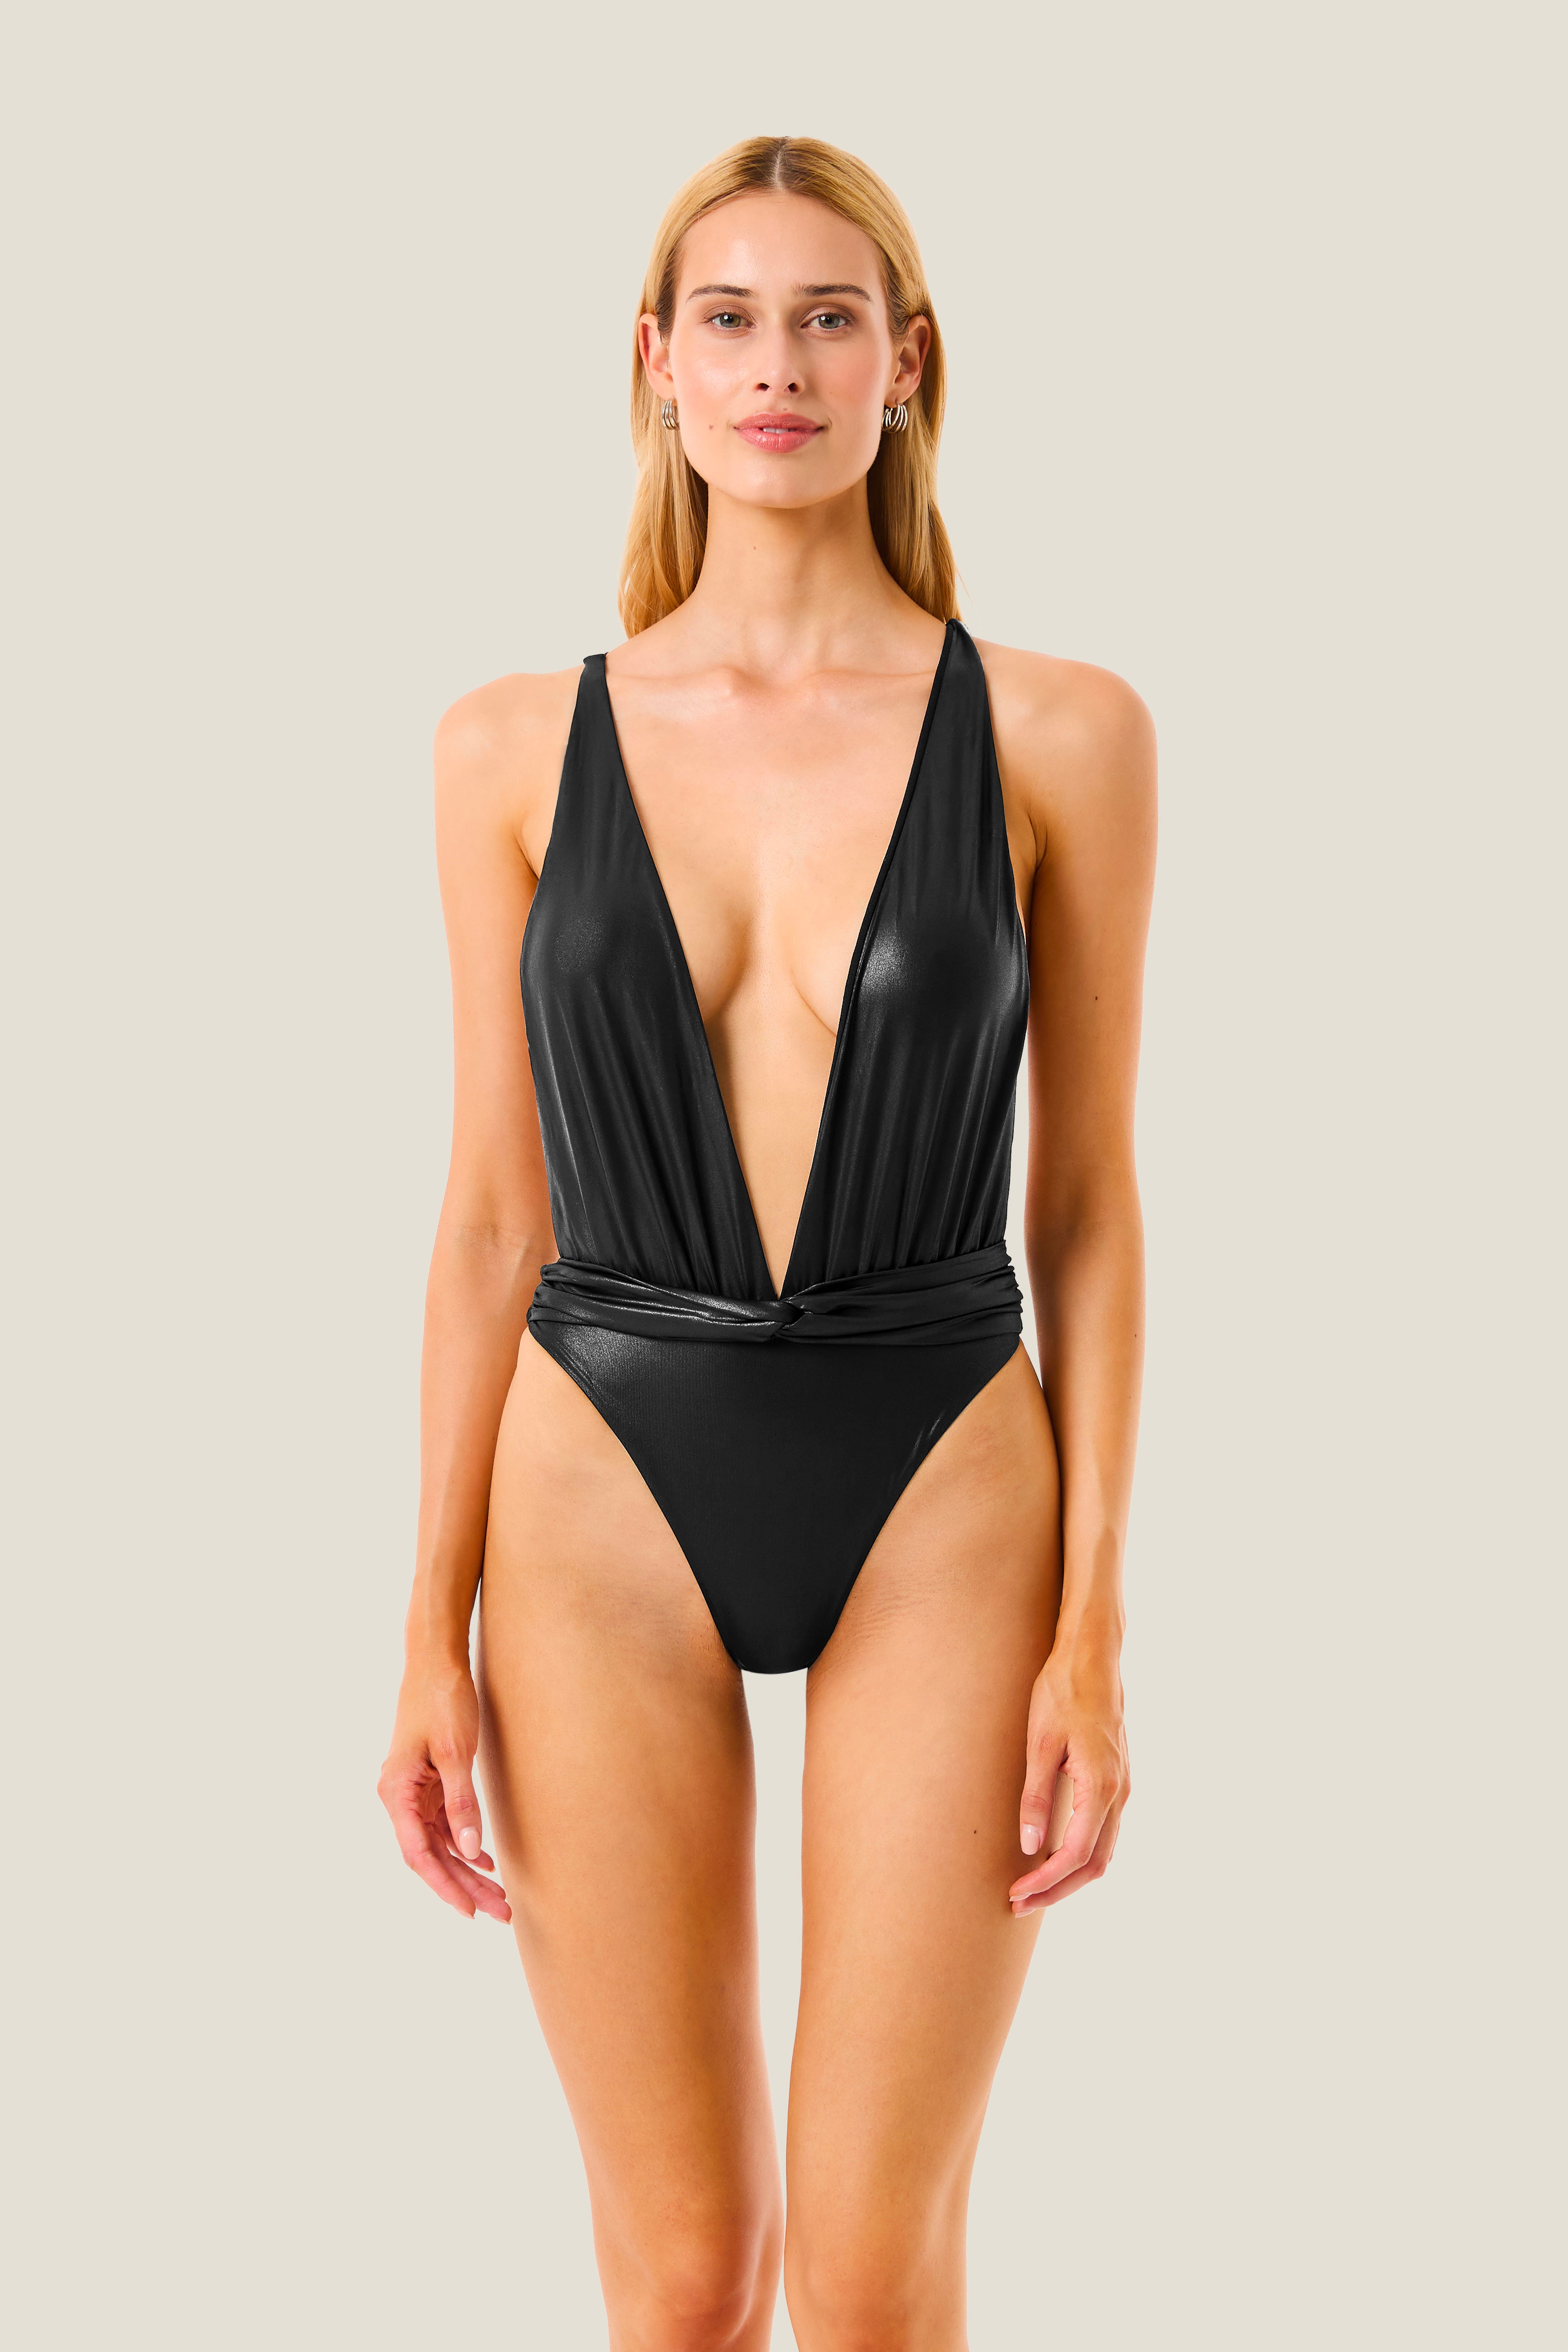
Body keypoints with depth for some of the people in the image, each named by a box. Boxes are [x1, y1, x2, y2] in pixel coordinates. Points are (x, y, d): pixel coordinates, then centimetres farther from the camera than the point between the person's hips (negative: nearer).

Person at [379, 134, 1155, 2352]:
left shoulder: (1059, 734, -2)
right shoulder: (517, 749, 2)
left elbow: (1087, 1199, 0)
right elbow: (494, 1212, 4)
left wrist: (1096, 1625, -5)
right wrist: (437, 1630, 2)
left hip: (943, 1511, -1)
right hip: (611, 1509, 1)